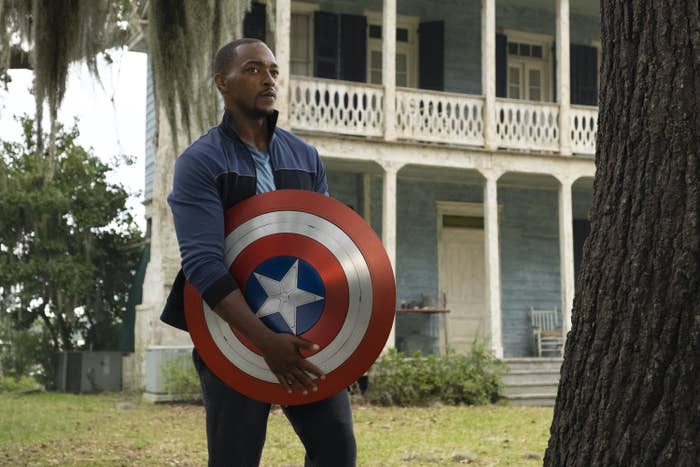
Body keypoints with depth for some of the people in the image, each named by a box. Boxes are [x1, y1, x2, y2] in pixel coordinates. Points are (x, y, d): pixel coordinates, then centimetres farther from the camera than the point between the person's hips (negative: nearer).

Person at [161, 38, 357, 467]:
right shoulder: (200, 162, -8)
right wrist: (265, 339, -28)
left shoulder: (305, 157, 9)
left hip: (304, 326, 4)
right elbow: (202, 262, -18)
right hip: (234, 333, -4)